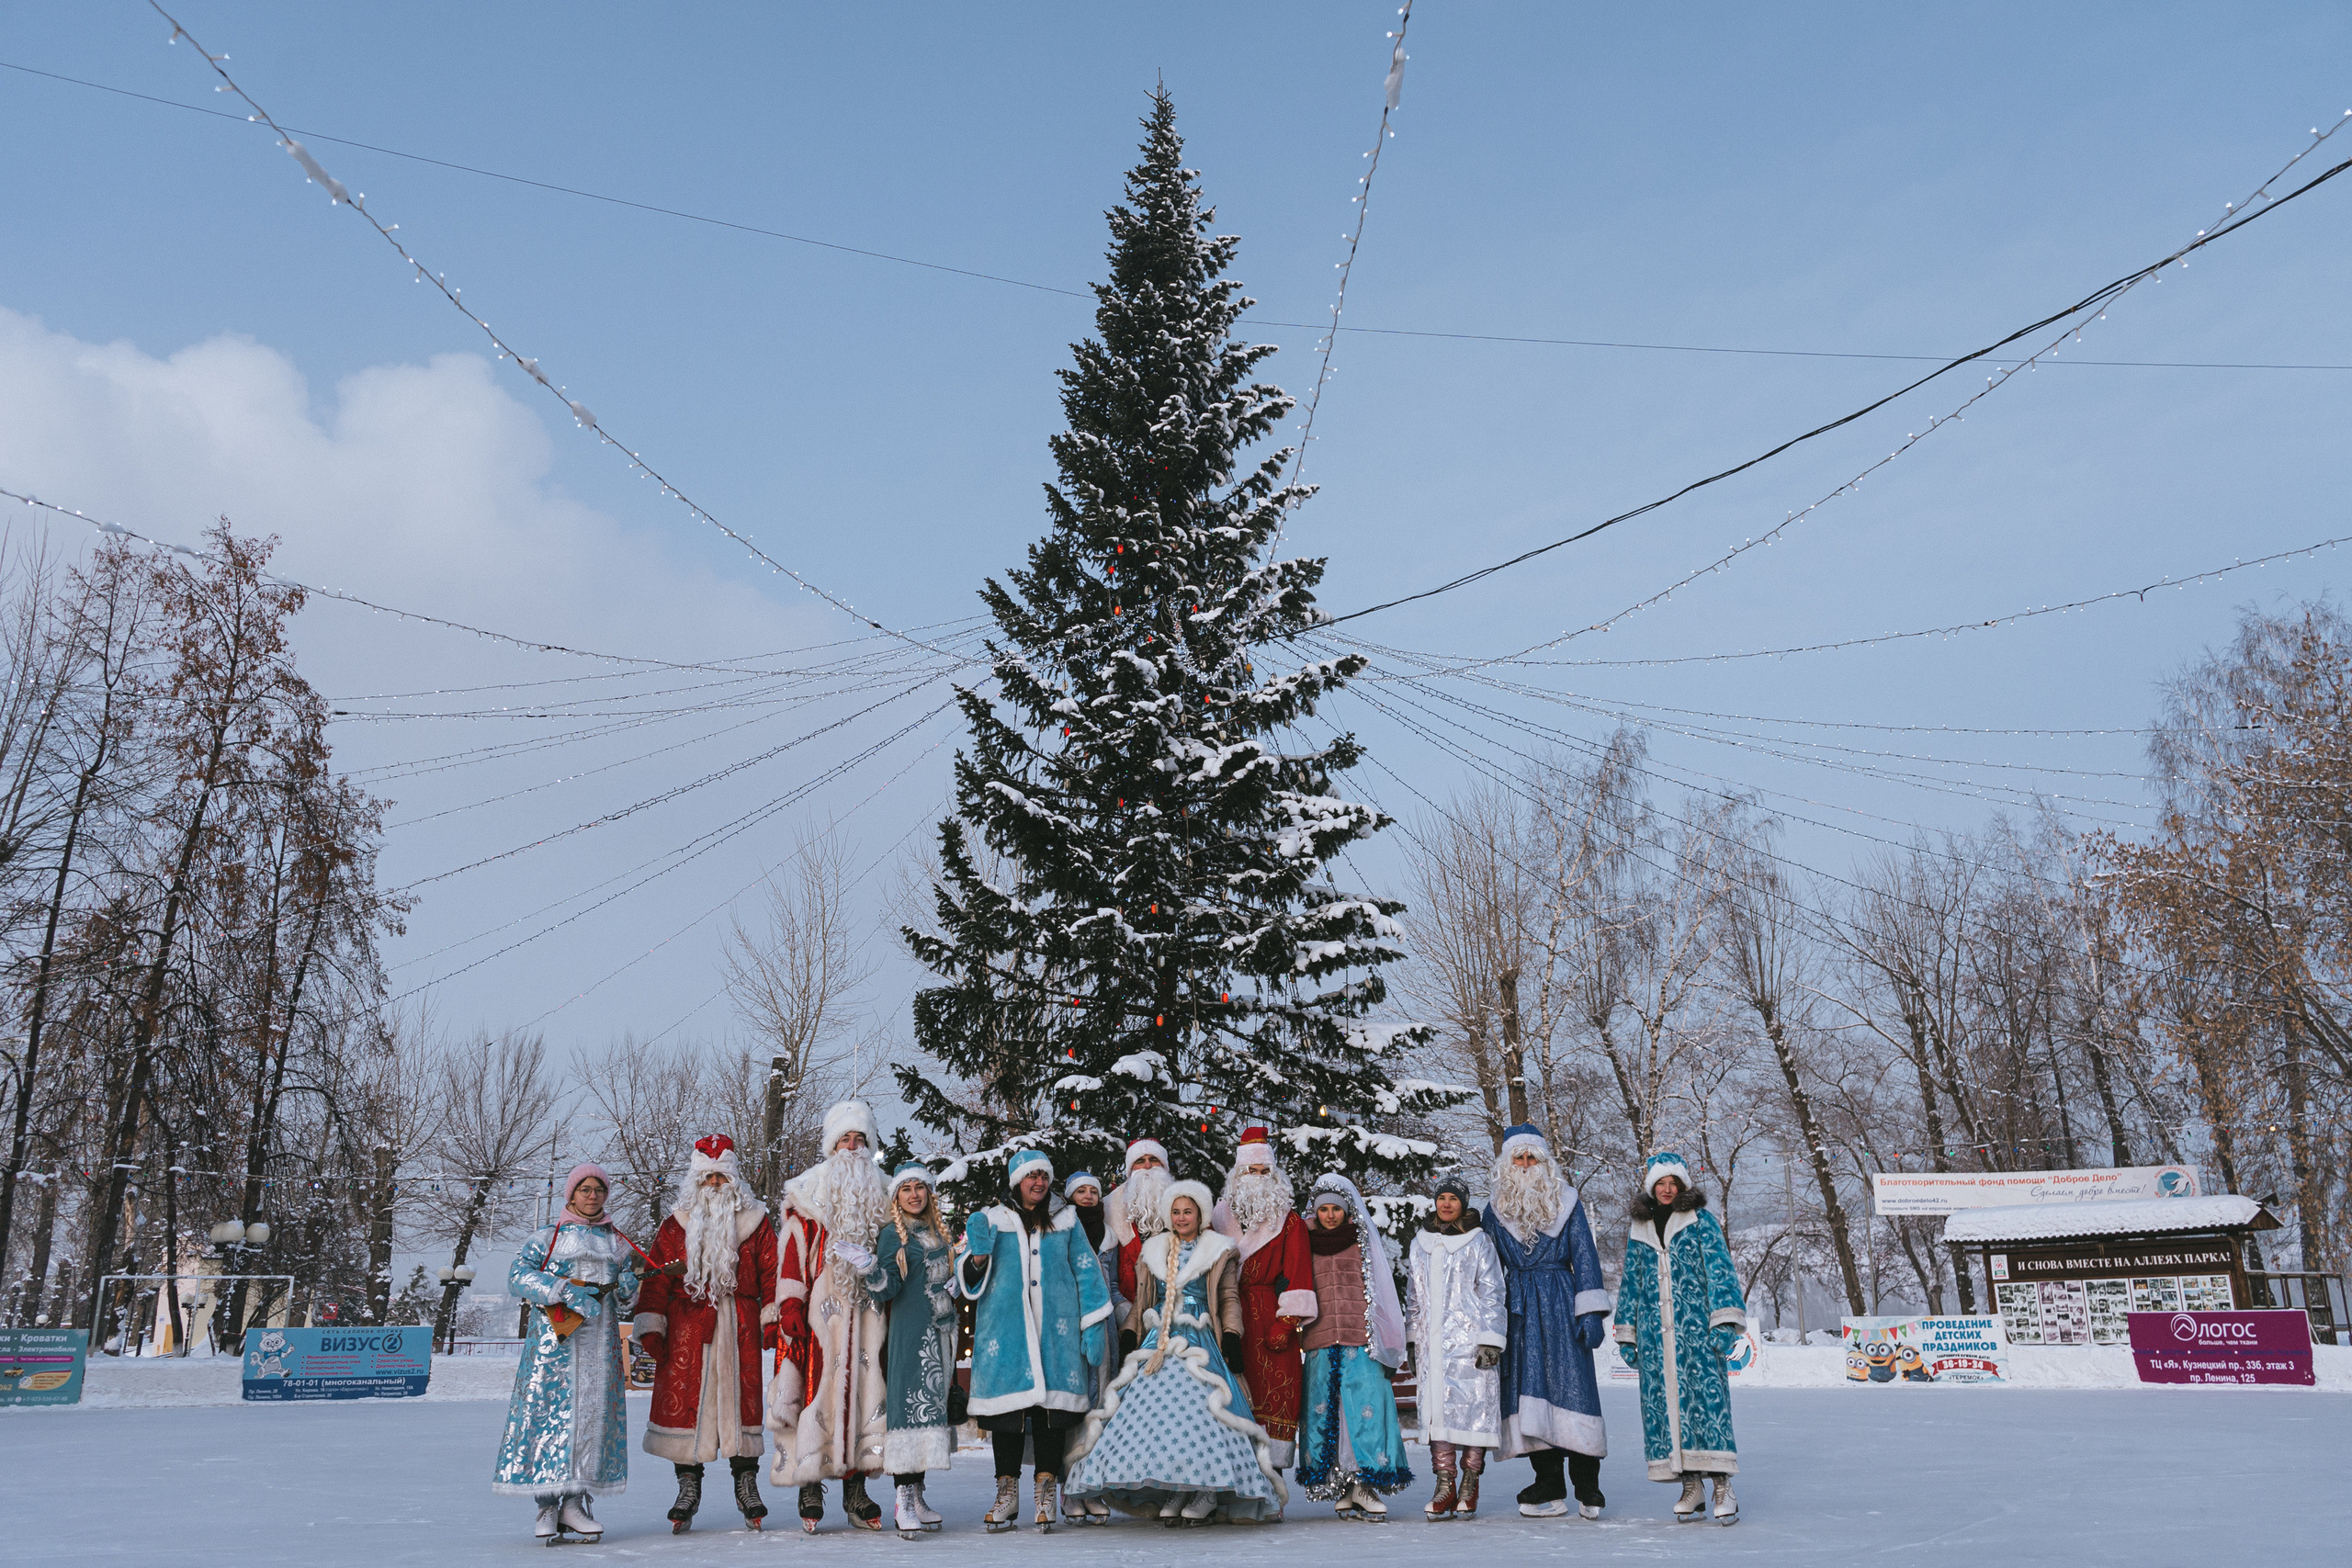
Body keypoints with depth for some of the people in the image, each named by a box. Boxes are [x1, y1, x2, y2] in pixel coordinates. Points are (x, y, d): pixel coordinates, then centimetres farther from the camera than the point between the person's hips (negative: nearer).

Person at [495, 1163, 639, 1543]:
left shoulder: (617, 1242, 17)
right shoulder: (547, 1237, 6)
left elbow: (626, 1290, 20)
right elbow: (517, 1277, -5)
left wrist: (627, 1285, -5)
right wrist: (565, 1291, -17)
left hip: (600, 1338, 3)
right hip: (553, 1336, -3)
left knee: (594, 1413, -1)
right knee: (550, 1410, -8)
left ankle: (574, 1502, 6)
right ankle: (548, 1505, -2)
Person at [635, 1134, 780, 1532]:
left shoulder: (754, 1220, 10)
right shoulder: (676, 1223, 9)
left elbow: (770, 1271, 8)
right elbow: (657, 1277, 7)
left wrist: (772, 1318, -1)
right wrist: (651, 1329, -1)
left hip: (740, 1327, 0)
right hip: (686, 1327, 0)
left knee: (742, 1398, -1)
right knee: (683, 1399, -3)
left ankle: (746, 1484, 10)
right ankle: (688, 1486, 7)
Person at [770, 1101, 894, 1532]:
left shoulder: (881, 1195, 14)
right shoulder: (807, 1192, 4)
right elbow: (792, 1250, -2)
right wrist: (790, 1304, -11)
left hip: (866, 1313, 3)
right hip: (819, 1313, -3)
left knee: (864, 1390, 0)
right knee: (818, 1388, -7)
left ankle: (855, 1488, 7)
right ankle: (810, 1488, 0)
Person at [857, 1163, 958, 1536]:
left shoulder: (940, 1231, 15)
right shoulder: (892, 1234, -5)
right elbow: (886, 1291, -15)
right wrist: (871, 1268, -31)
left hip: (942, 1333, 7)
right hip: (910, 1333, -7)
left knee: (933, 1405, 8)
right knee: (910, 1404, -12)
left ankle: (916, 1494, 14)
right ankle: (903, 1501, -11)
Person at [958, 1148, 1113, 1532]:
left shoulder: (1065, 1222, 14)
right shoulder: (991, 1220, 11)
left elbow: (1085, 1272, 9)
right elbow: (971, 1282, 7)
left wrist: (1094, 1323, 1)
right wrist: (977, 1257, -14)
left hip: (1056, 1328, 1)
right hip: (1006, 1329, -1)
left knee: (1053, 1402, -4)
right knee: (1009, 1402, -4)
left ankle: (1046, 1493, 2)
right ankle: (1007, 1492, 5)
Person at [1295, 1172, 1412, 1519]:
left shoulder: (1365, 1241, 10)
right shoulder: (1306, 1243, 13)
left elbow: (1382, 1291, 9)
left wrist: (1385, 1346, 2)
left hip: (1361, 1341, -2)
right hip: (1320, 1343, 2)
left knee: (1365, 1407, -11)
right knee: (1324, 1411, -3)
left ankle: (1364, 1484, -6)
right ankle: (1339, 1488, 3)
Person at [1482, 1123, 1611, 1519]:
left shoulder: (1566, 1202, 6)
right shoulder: (1496, 1208, 11)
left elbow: (1585, 1257, 3)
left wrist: (1591, 1312, -4)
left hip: (1561, 1304, -2)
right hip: (1518, 1308, 2)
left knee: (1572, 1382, -8)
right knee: (1529, 1387, -2)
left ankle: (1587, 1486, -1)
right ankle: (1549, 1488, 3)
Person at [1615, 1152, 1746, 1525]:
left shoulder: (1700, 1221, 4)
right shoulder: (1637, 1230, 15)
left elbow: (1720, 1270, -1)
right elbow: (1629, 1282, 20)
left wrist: (1725, 1320, -10)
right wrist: (1626, 1333, 17)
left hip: (1696, 1326, -4)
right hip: (1654, 1331, 4)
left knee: (1707, 1395, -11)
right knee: (1664, 1401, -1)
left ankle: (1722, 1486, -9)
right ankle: (1691, 1486, 6)